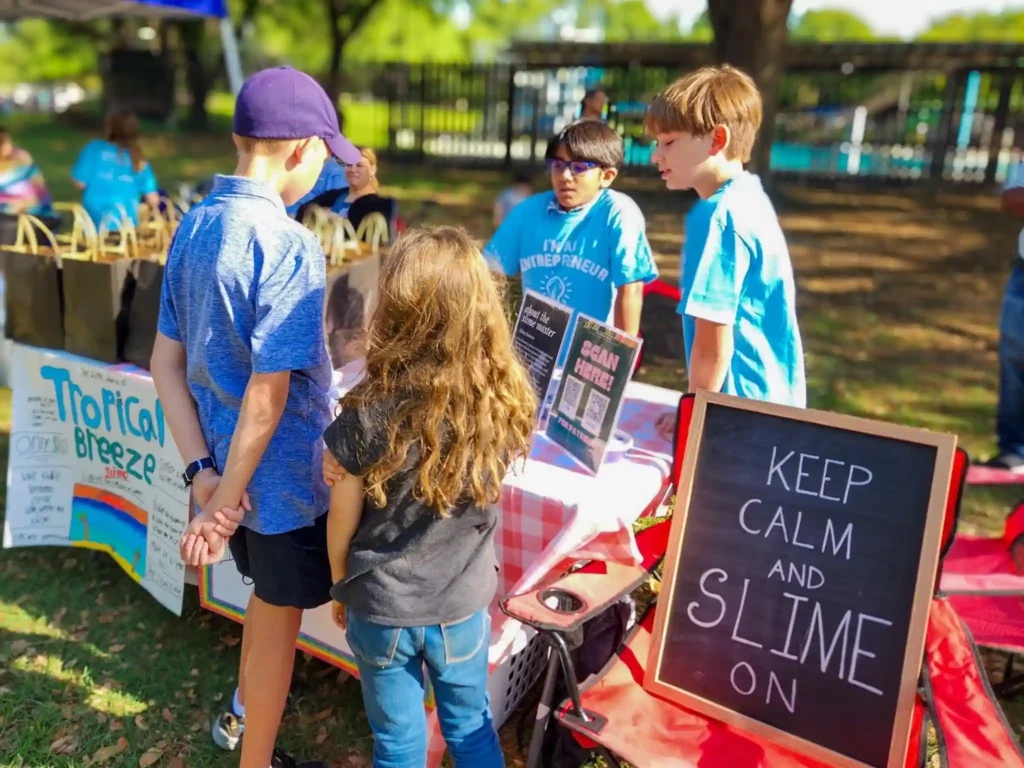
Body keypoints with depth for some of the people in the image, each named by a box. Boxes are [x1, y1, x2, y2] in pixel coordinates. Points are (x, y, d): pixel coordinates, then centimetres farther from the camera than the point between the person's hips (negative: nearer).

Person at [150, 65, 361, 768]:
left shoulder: (192, 228, 1)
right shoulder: (289, 245, -24)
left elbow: (166, 363, 2)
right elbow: (268, 394, -25)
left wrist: (202, 471, -2)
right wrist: (226, 500, -16)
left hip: (225, 465, 8)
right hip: (281, 477, -7)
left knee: (270, 595, 29)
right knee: (278, 618, 14)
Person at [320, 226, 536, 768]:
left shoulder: (370, 413, -24)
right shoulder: (506, 398, -16)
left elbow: (342, 525, -12)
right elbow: (482, 490, -2)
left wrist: (341, 589, 9)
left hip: (381, 608, -2)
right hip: (464, 604, 2)